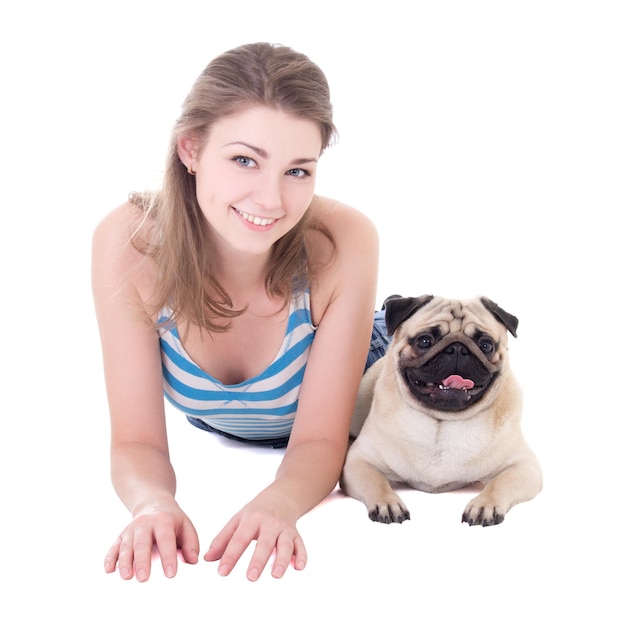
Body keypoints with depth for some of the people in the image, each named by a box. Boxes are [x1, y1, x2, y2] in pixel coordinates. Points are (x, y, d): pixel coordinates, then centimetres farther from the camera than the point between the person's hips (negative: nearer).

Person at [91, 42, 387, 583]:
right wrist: (155, 504, -48)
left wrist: (278, 504, -47)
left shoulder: (345, 243, -34)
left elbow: (319, 440, -26)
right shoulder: (129, 243, -30)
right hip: (217, 450, 3)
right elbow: (137, 442, -25)